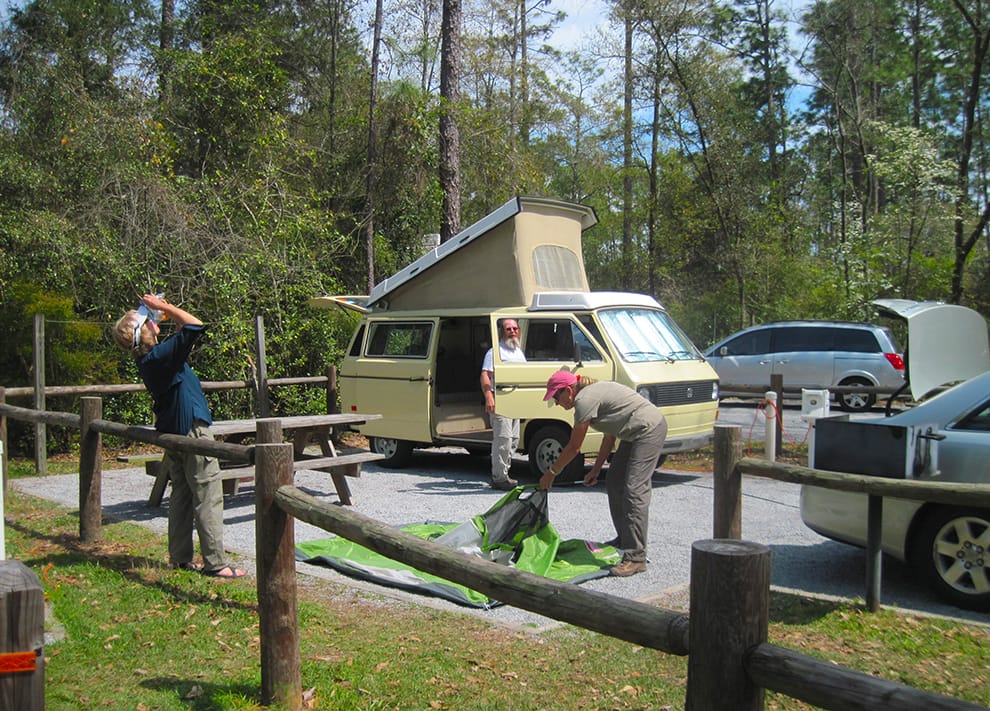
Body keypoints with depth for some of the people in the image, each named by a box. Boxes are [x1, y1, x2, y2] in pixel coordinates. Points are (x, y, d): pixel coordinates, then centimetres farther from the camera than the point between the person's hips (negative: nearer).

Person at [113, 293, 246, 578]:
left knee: (181, 495, 16)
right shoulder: (162, 355, -22)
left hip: (173, 432, 9)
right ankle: (215, 563, -2)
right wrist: (165, 307, -19)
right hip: (193, 430, -9)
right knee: (208, 496, -5)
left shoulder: (146, 360, 5)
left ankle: (180, 557, 22)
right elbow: (195, 326, -27)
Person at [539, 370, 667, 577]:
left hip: (649, 430, -11)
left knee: (634, 490, -15)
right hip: (635, 433, 11)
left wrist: (551, 472, -2)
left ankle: (636, 557, -15)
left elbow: (574, 447, -13)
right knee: (614, 483, 14)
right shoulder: (592, 393, 12)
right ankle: (624, 539, 27)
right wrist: (596, 470, 16)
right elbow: (610, 436, 16)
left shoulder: (584, 400, -18)